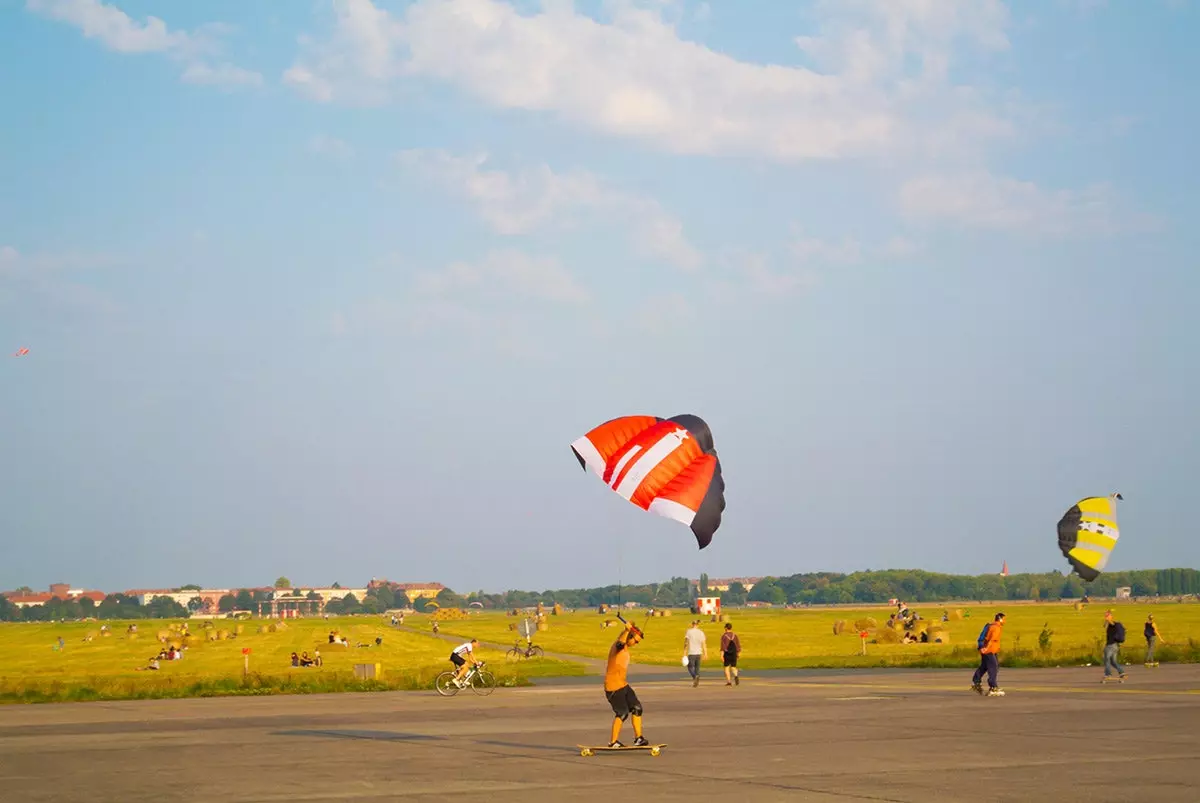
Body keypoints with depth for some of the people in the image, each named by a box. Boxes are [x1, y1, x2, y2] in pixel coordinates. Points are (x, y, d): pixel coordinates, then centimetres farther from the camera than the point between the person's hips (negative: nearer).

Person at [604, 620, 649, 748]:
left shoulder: (625, 649, 15)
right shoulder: (618, 645, -17)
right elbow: (621, 643, -41)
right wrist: (627, 630, -49)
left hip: (623, 685, 10)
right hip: (613, 686, -10)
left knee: (636, 708, 2)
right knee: (622, 713, -8)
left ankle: (638, 738, 7)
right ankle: (613, 742, 4)